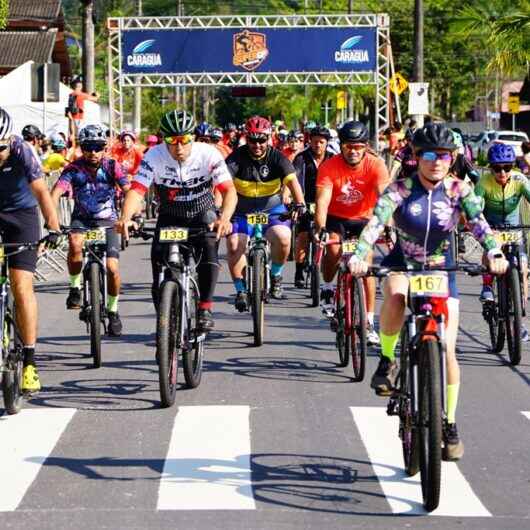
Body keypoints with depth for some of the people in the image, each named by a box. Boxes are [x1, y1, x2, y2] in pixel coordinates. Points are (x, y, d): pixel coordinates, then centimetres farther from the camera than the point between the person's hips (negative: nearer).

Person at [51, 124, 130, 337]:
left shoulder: (112, 166, -10)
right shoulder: (74, 168, -12)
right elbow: (56, 192, -23)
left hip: (107, 221, 0)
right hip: (82, 219, 0)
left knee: (112, 268, -12)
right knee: (75, 244, -34)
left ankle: (112, 310, 13)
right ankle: (75, 287, -11)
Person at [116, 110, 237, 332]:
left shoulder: (208, 154, -23)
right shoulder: (154, 157, -21)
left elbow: (229, 191, -29)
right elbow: (136, 190, -29)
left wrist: (224, 219, -49)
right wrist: (125, 218, -50)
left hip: (202, 214, -1)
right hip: (170, 216, 1)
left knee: (208, 247, -29)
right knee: (159, 255, -15)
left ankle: (205, 308, -20)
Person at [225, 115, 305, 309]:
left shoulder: (277, 157, -10)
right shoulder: (237, 157, -11)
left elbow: (292, 181, -24)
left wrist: (299, 204, -41)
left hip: (272, 209, 0)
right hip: (242, 213, 1)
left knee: (283, 239, -26)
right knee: (234, 247, -20)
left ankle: (275, 277, 3)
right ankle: (240, 290, 1)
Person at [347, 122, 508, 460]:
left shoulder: (458, 190, -11)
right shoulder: (400, 189, -15)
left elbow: (479, 222, -25)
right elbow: (376, 222, -29)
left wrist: (494, 253, -45)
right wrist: (359, 255, -47)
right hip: (402, 264, -1)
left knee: (447, 350, -5)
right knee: (396, 299, -39)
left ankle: (450, 425, 12)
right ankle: (387, 361, -12)